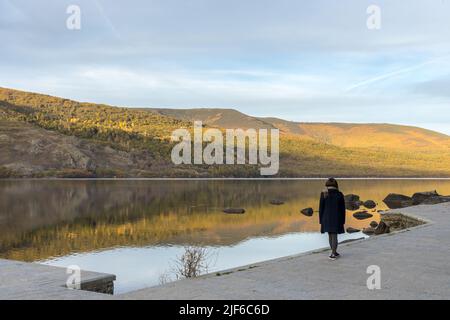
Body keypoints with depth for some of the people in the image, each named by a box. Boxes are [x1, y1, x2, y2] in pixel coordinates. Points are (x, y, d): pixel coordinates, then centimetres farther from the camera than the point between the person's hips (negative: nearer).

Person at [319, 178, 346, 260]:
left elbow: (321, 208, -6)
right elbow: (343, 209, -1)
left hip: (327, 218, 0)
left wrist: (321, 220, 3)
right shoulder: (340, 194, -5)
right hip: (337, 218, 0)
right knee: (334, 236, 5)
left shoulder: (324, 194, -8)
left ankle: (334, 253, 21)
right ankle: (333, 254, 2)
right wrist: (343, 221, 8)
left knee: (330, 235, 13)